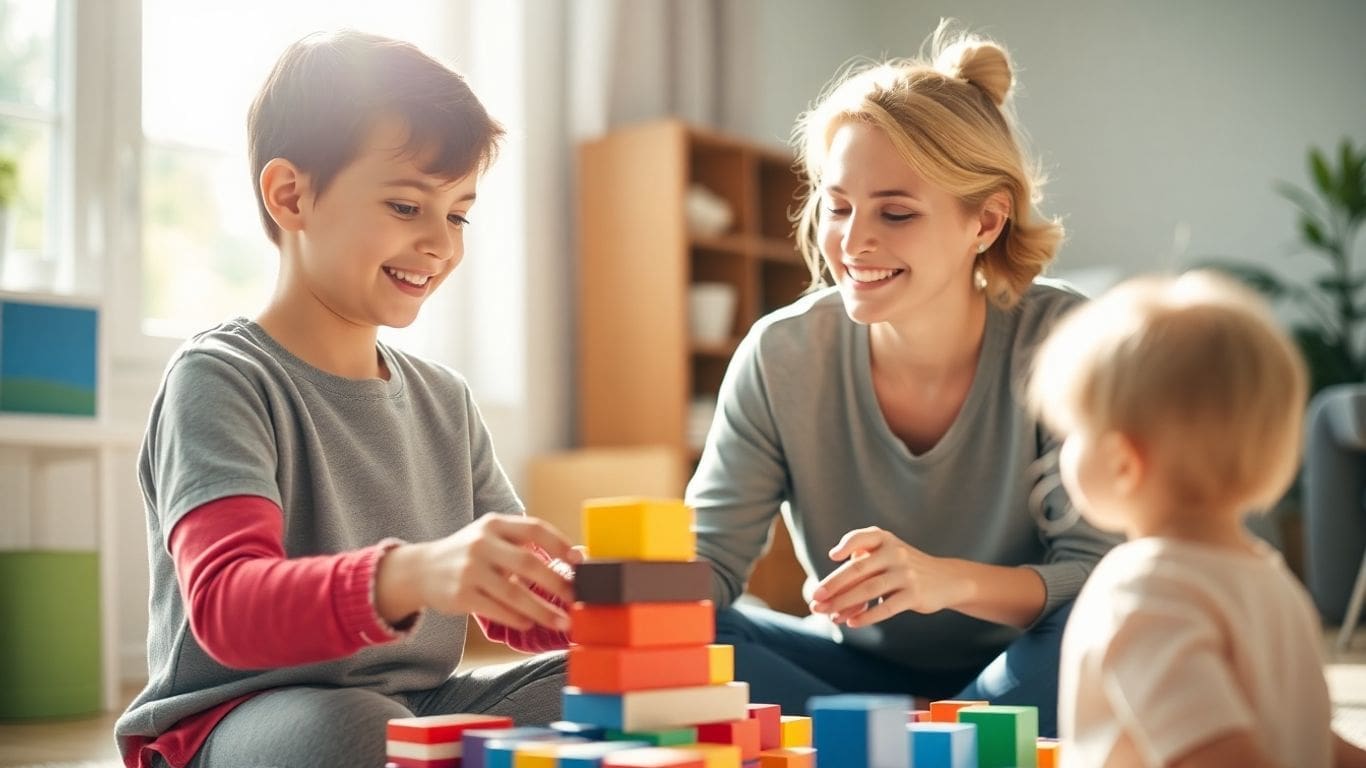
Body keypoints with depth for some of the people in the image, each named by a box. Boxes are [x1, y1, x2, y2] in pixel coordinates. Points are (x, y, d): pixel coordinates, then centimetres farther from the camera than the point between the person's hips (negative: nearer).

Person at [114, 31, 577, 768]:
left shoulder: (444, 400, 12)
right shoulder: (221, 377, -9)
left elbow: (516, 600, 12)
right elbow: (227, 605, -25)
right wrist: (408, 577, -44)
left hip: (424, 705, 6)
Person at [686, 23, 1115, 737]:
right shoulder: (780, 357, -11)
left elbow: (1100, 574, -20)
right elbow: (706, 559, -10)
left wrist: (951, 579, -40)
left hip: (1015, 674, -2)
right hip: (861, 667, 2)